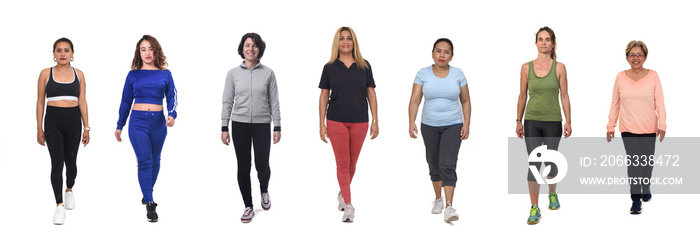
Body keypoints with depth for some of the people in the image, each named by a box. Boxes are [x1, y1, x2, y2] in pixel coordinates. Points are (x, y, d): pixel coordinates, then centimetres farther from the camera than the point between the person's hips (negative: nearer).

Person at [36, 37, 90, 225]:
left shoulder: (78, 74, 5)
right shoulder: (46, 74, 2)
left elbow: (82, 101, 7)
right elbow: (40, 101, 4)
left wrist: (86, 128, 4)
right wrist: (39, 128, 1)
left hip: (73, 120, 2)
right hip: (53, 121, -1)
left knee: (70, 161, 11)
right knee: (57, 163, -8)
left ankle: (69, 190, 41)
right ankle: (59, 205, -4)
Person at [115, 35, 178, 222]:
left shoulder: (165, 74, 5)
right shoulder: (133, 75, 5)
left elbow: (172, 97, 2)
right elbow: (126, 101, 11)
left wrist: (172, 115, -17)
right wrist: (119, 126, 12)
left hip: (158, 122, 2)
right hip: (138, 122, -1)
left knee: (155, 160, 14)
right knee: (144, 162, -9)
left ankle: (148, 192, 36)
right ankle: (150, 204, -10)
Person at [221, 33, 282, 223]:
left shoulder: (268, 73, 1)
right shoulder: (233, 73, 2)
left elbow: (274, 102, 2)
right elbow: (227, 102, 4)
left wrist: (277, 127, -1)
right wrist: (224, 128, 0)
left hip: (262, 124, -1)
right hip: (239, 125, 1)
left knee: (262, 165, -1)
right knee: (243, 167, 3)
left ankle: (264, 191, 32)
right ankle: (248, 206, 15)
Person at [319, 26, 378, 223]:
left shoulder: (364, 66, 4)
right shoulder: (330, 67, 2)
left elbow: (371, 94, 6)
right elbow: (324, 96, 4)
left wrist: (375, 121, 1)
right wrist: (321, 124, 0)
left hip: (359, 122, 1)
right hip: (336, 122, -1)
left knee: (352, 162, 10)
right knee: (342, 163, -4)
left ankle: (342, 194, 32)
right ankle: (348, 206, -2)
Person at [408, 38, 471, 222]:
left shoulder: (458, 74, 0)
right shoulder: (423, 74, -2)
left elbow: (465, 101, 5)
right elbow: (415, 100, -6)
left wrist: (466, 124, -3)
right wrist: (411, 123, -18)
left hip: (453, 126, -1)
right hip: (429, 126, 2)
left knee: (448, 165, -14)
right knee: (434, 165, 12)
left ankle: (449, 207, -18)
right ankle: (438, 199, 32)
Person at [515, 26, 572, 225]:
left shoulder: (559, 68, -1)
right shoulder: (526, 68, 2)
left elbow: (564, 96, 1)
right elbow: (522, 95, 8)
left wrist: (568, 122, -3)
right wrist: (518, 121, 7)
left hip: (553, 121, 0)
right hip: (532, 121, 0)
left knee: (550, 162, 9)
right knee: (533, 164, -6)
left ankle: (552, 193, 40)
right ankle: (534, 209, -3)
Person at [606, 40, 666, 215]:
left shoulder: (653, 76, -1)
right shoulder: (621, 77, 1)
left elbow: (659, 102, -2)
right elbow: (615, 104, 8)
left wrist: (662, 125, -10)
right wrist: (610, 126, 7)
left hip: (649, 128, 1)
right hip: (628, 128, -1)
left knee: (647, 161, 11)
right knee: (633, 161, -11)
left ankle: (645, 187, 42)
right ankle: (636, 199, -5)